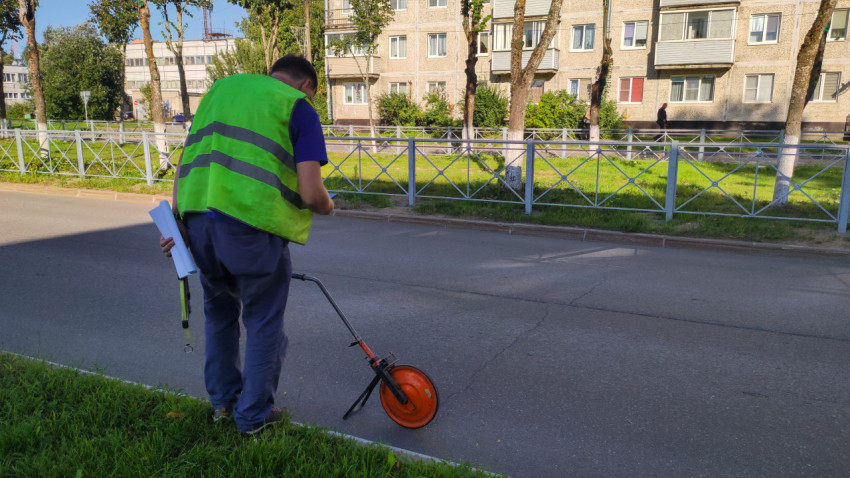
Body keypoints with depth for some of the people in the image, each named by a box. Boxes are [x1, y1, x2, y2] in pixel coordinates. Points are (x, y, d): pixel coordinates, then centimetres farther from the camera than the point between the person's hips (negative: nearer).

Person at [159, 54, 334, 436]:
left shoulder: (221, 88, 22)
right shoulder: (298, 107, 3)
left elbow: (187, 161, 17)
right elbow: (310, 193, -8)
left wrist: (176, 221, 18)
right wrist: (326, 206, 14)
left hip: (196, 218, 6)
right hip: (252, 224, -6)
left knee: (219, 311, 27)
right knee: (263, 324, 14)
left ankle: (221, 399, 41)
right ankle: (254, 415, 27)